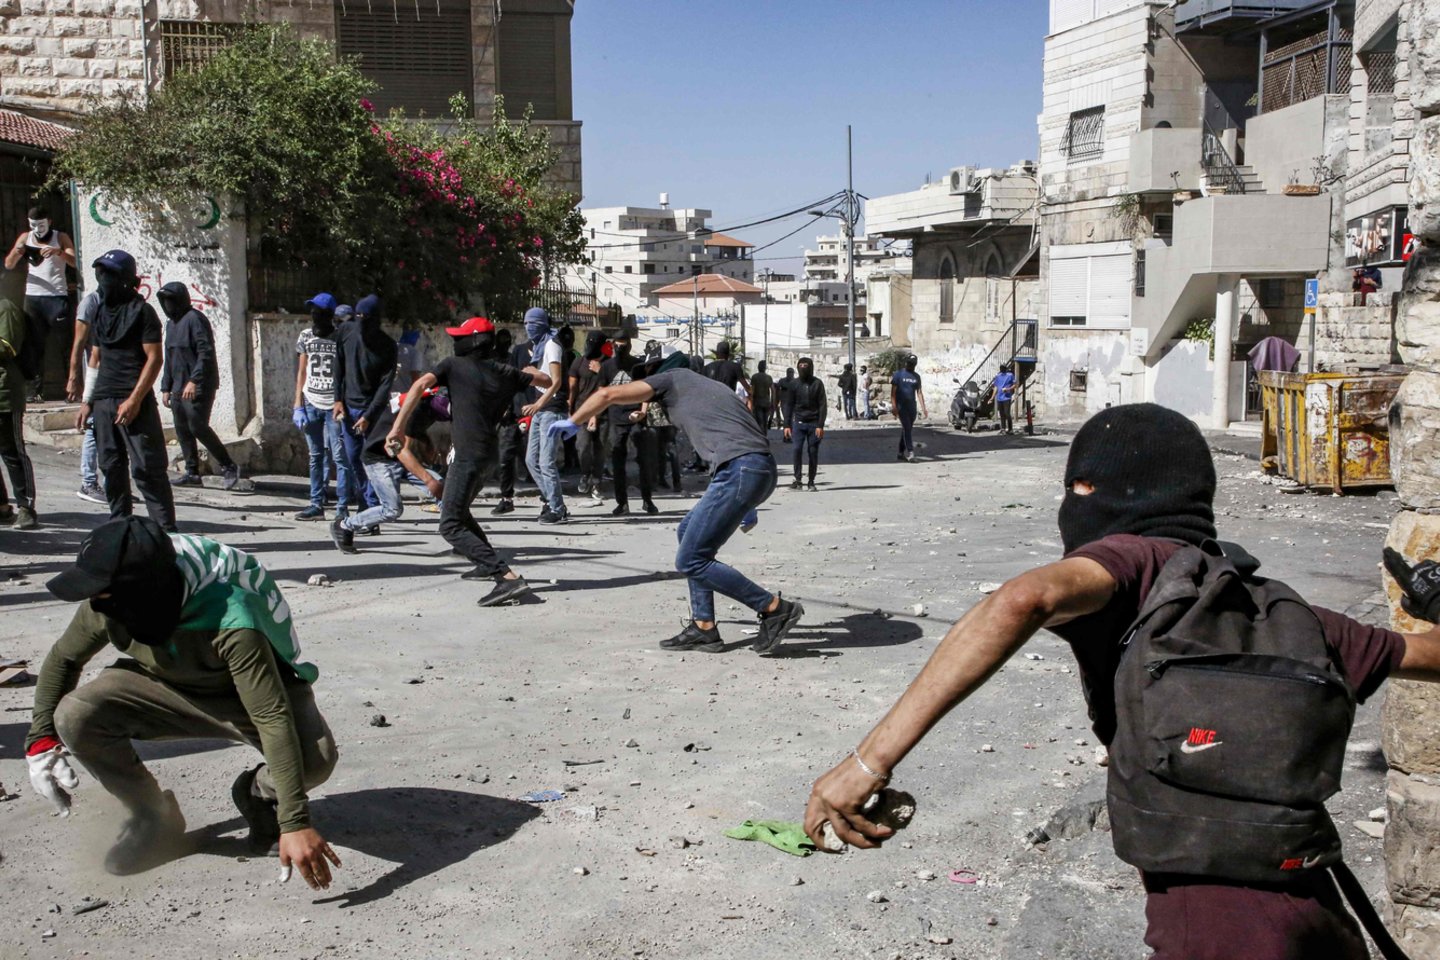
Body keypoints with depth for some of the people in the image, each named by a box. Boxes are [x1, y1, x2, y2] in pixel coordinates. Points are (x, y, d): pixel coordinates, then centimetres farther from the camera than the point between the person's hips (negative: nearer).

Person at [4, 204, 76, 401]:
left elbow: (75, 262, -10)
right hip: (33, 297, 3)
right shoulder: (25, 238, 11)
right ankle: (36, 389, 4)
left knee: (64, 343, -6)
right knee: (35, 346, 3)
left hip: (57, 297, -3)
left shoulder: (61, 238, 3)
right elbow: (8, 265, 7)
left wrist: (58, 252, -29)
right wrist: (16, 252, -14)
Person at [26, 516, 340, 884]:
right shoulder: (104, 607, -22)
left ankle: (260, 792, 4)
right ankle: (154, 816, 2)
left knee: (314, 758, -34)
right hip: (167, 688, 5)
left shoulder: (231, 622, -40)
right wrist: (42, 740, -8)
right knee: (75, 716, -23)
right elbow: (62, 659, 1)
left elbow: (273, 718, -42)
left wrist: (295, 822, -46)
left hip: (252, 690, -4)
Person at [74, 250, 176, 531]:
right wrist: (86, 401, 16)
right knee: (111, 467, 9)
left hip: (134, 402, -7)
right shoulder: (100, 312, 18)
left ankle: (165, 528, -7)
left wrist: (135, 399, -16)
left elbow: (154, 359, -9)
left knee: (147, 467, -9)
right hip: (103, 401, 7)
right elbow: (95, 358, 22)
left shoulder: (142, 311, -4)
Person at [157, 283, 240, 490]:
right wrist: (166, 387, 19)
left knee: (198, 427, -11)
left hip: (198, 388, -9)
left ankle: (229, 467, -1)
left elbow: (206, 353, -19)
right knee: (182, 430, 7)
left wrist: (194, 381, -25)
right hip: (179, 388, 9)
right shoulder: (174, 323, 19)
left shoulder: (194, 319, -10)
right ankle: (192, 472, 14)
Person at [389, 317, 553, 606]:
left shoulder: (454, 365, 0)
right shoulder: (504, 372, 13)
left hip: (469, 455, -8)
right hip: (489, 454, 8)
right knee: (457, 510, 30)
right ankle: (488, 565, 38)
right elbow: (546, 381, 23)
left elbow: (420, 385, -15)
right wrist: (531, 372, 45)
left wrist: (398, 425, -17)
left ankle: (509, 579, -27)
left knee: (451, 525, -12)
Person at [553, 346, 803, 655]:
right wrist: (747, 506, 32)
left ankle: (776, 609, -1)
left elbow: (607, 394, 5)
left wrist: (573, 422, 23)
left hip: (740, 471, -9)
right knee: (689, 533, 21)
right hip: (760, 469, 9)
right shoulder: (709, 385, 32)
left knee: (690, 561, -3)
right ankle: (703, 627, 19)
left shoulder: (671, 379, 9)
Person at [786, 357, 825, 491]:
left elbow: (822, 406, -2)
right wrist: (787, 425, 3)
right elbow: (790, 405, 9)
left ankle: (811, 482, 9)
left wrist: (820, 425, -11)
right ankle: (797, 479, -4)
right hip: (799, 423, 1)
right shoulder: (795, 384, 6)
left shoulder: (817, 383, 1)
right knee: (797, 449, -13)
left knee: (813, 452, 1)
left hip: (814, 423, -1)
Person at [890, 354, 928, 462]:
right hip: (901, 406, -5)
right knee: (907, 428, -14)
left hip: (912, 406, 5)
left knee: (906, 429, 9)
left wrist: (923, 408, 4)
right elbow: (893, 391, -5)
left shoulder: (916, 376, 12)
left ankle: (901, 453, 18)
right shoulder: (898, 374, -1)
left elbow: (919, 393, 12)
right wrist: (894, 407, -15)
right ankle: (910, 452, -19)